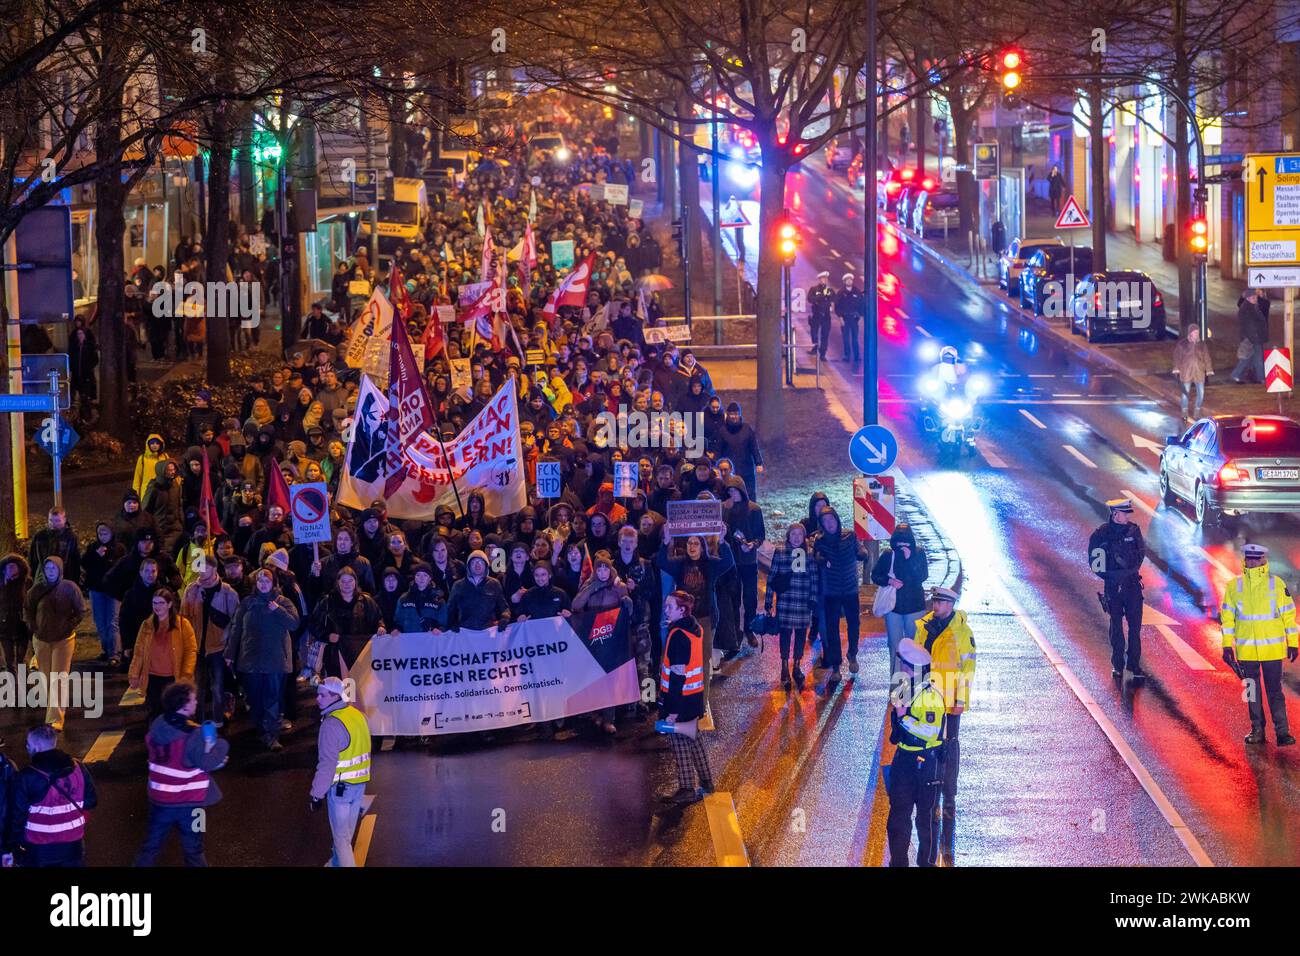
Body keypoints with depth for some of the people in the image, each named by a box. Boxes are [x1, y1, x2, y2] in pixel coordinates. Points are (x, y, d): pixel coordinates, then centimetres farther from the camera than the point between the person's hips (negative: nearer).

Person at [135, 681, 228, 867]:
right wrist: (221, 745, 1)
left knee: (151, 845, 18)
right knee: (193, 850, 11)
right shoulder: (193, 734, -25)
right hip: (187, 803, -5)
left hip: (159, 799, 5)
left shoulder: (157, 726, -3)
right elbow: (207, 763, -16)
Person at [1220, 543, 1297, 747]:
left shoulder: (1277, 585, -1)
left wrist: (1292, 644, 3)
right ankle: (1257, 730, 17)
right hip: (1246, 650, 2)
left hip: (1272, 650, -2)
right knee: (1251, 691, 8)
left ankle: (1282, 731, 1)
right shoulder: (1234, 586, 4)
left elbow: (1289, 615, 4)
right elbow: (1227, 617, 9)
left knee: (1274, 691, -3)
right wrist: (1227, 646, 5)